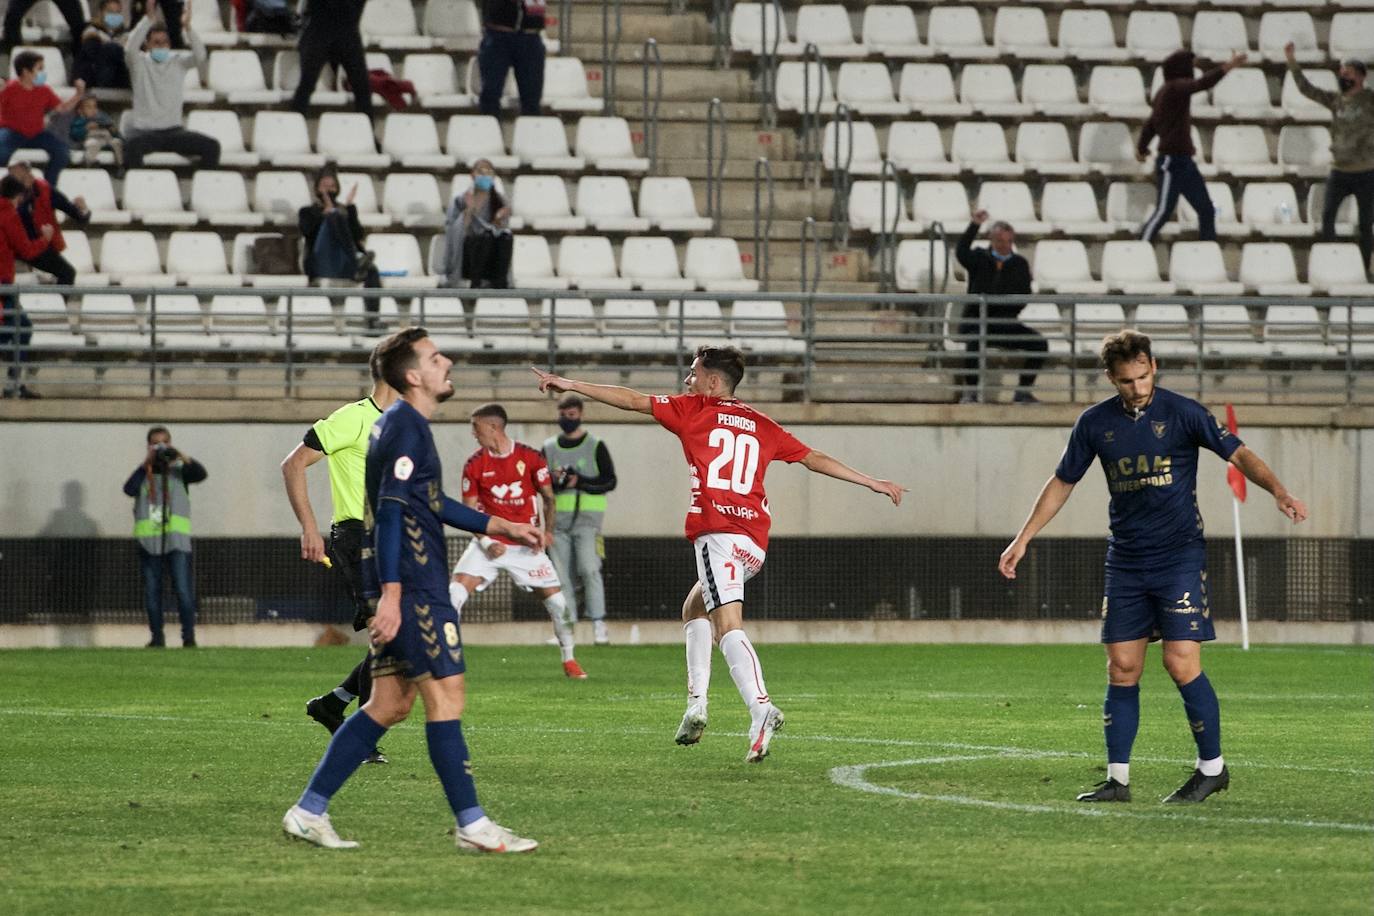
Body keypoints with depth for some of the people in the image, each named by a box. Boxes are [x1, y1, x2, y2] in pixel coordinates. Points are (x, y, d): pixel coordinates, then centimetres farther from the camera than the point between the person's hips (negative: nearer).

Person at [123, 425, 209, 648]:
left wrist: (181, 456, -21)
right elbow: (129, 489, -9)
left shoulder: (179, 470, 9)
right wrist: (146, 463, -14)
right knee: (152, 591, 4)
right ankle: (157, 636, 10)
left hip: (176, 537, -2)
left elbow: (201, 474, -9)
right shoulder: (143, 473, 11)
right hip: (149, 539, 2)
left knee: (183, 589, -10)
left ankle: (188, 636, -8)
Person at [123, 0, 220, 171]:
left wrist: (187, 27, -28)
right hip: (144, 130, -3)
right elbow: (130, 49, -22)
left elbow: (200, 56, -13)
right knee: (132, 144, -38)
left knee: (211, 146, -16)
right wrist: (148, 17, -31)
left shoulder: (178, 61, 6)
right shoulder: (140, 63, 0)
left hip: (173, 131, 3)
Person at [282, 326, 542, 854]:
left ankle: (308, 811, 10)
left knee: (390, 704, 10)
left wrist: (502, 528, 33)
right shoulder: (408, 429, -13)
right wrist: (391, 594, -26)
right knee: (447, 695, -7)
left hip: (402, 586, 10)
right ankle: (472, 825, -5)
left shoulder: (397, 424, 19)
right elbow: (391, 512, -21)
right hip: (412, 586, -10)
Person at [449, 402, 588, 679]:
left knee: (555, 598, -3)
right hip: (490, 543, 0)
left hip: (526, 544, 0)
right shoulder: (475, 464, -2)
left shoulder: (530, 457, -5)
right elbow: (469, 510, 0)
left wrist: (548, 530, -9)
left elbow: (548, 497, 5)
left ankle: (569, 659, 16)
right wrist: (486, 542, -14)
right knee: (456, 589, -17)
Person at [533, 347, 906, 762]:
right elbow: (815, 459, 22)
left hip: (717, 533, -6)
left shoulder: (695, 410, 9)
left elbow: (632, 400, 11)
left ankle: (761, 710, -37)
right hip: (755, 541, 6)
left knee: (729, 628, -17)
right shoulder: (762, 425, 21)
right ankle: (696, 704, 12)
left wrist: (570, 385, 19)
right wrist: (873, 482, 29)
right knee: (694, 609, 25)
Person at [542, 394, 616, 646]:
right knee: (561, 575, 0)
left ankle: (599, 624, -16)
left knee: (589, 569, -17)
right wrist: (554, 481, -8)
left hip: (587, 515, -4)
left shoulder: (595, 446, 4)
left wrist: (580, 482, -13)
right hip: (558, 518, 4)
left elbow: (610, 481, -1)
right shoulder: (549, 448, 14)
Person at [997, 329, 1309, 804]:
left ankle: (1212, 766, 4)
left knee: (1181, 663, -11)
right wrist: (1022, 539, 13)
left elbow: (1238, 453, -10)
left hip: (1179, 556, -4)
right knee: (1122, 669, 2)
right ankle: (1117, 779, 8)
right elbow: (1062, 482, 15)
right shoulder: (1095, 422, 4)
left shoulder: (1182, 412, -7)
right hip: (1125, 563, 4)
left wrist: (1279, 491, -26)